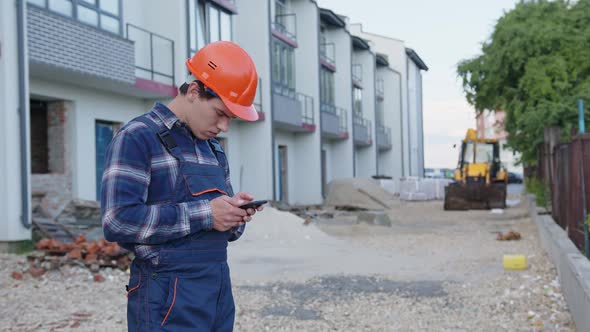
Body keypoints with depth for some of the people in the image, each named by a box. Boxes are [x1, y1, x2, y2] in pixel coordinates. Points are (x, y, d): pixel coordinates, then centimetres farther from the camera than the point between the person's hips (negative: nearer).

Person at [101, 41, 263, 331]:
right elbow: (118, 221, -21)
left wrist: (236, 213, -3)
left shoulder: (213, 149, 16)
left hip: (220, 290, 8)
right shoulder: (137, 138, -9)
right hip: (169, 298, -7)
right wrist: (204, 214, -19)